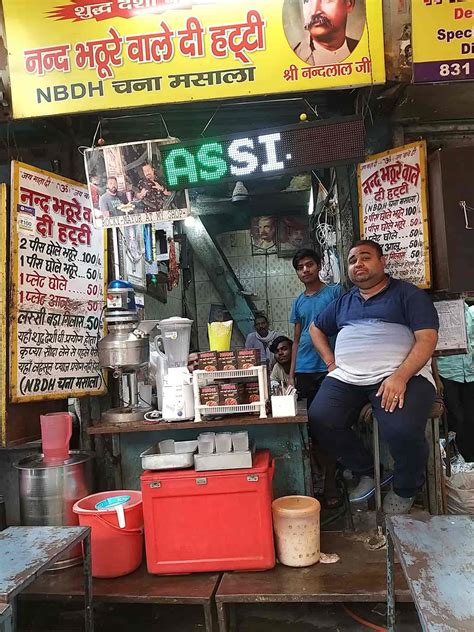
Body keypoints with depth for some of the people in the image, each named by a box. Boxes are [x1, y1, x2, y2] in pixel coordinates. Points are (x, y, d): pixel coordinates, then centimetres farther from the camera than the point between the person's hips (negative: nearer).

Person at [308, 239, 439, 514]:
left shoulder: (409, 294, 8)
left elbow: (427, 339, -3)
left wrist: (400, 377, -19)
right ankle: (367, 471, 6)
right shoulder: (344, 302, 24)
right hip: (346, 377, 5)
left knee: (403, 430, -32)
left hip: (400, 375, -4)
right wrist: (331, 362, 18)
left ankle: (405, 490, 4)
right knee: (320, 420, -23)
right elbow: (317, 328, 37)